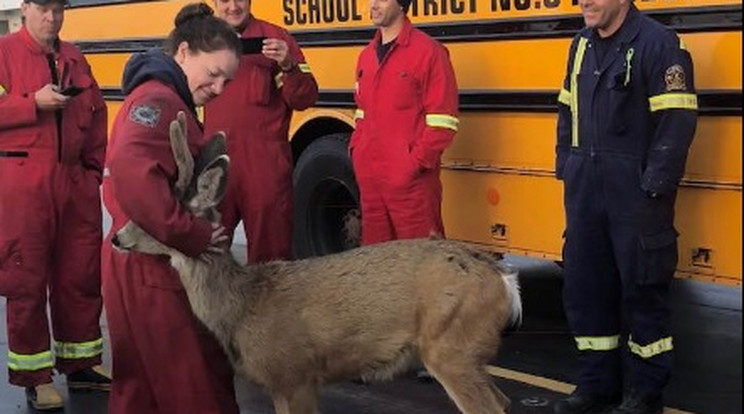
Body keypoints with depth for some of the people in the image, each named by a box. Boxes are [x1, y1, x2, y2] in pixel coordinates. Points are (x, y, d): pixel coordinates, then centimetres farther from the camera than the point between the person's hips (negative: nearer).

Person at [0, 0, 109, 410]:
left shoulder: (74, 58, 13)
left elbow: (97, 117, 15)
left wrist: (94, 170, 9)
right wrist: (34, 103, -19)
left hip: (75, 182, 5)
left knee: (81, 272, 9)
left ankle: (81, 363, 23)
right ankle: (34, 375, 9)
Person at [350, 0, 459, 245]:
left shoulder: (428, 51, -8)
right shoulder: (366, 55, 14)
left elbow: (443, 121, -11)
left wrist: (415, 163, -16)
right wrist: (357, 152, 9)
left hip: (410, 179, -7)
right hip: (369, 177, 7)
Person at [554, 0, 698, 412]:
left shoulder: (658, 43, -11)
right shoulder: (582, 44, 11)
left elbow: (678, 120, -15)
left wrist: (655, 186, -17)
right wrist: (566, 168, 12)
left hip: (635, 190, -7)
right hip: (586, 189, 7)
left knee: (642, 289, 2)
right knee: (583, 285, 10)